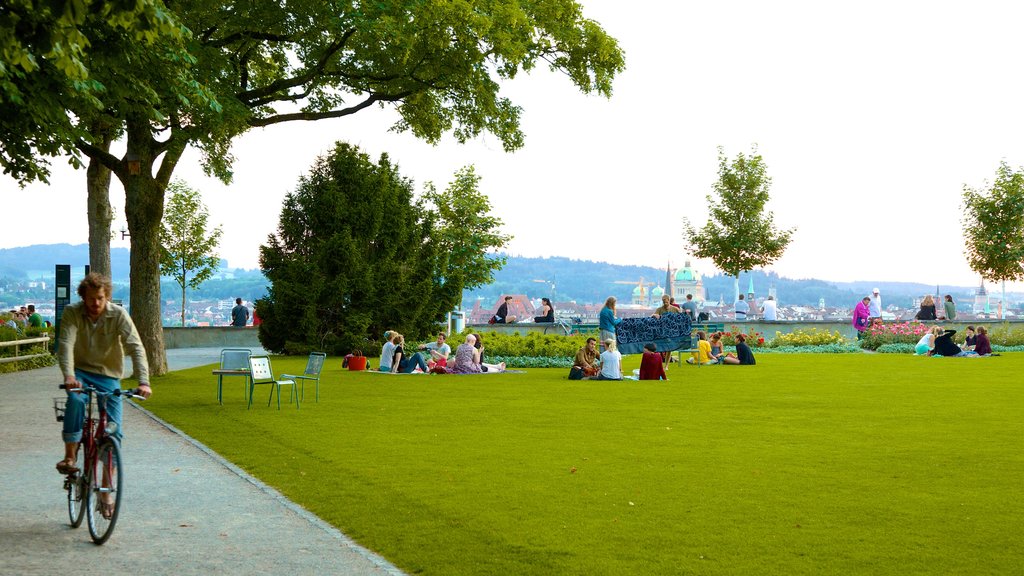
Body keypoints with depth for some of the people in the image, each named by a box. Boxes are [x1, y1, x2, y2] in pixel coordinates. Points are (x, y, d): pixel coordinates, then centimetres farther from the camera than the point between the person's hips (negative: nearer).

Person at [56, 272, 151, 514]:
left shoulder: (118, 315, -12)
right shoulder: (72, 313, -11)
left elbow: (136, 347, -20)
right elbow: (65, 344, -24)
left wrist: (143, 381, -34)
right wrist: (68, 376, -42)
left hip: (109, 377, 1)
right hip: (81, 373, -1)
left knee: (114, 432, -6)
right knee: (76, 399, -36)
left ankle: (106, 493, 4)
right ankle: (70, 455, -19)